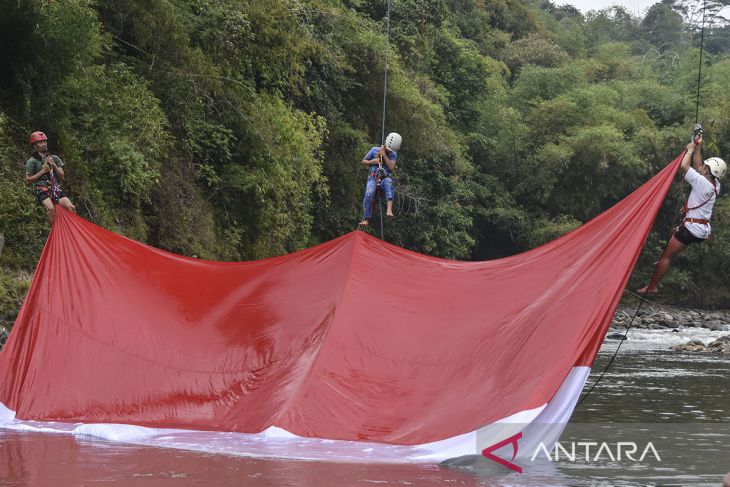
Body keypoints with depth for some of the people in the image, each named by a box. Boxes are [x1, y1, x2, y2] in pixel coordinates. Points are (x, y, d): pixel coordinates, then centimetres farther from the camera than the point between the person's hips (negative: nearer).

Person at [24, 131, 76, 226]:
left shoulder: (54, 159, 18)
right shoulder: (32, 161, 5)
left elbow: (62, 176, 13)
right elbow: (28, 180, 0)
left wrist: (54, 165, -2)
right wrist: (42, 171, -7)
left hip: (56, 189, 4)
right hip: (42, 190, -4)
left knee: (71, 208, -18)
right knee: (50, 208, -34)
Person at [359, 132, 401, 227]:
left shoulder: (393, 154, 6)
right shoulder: (374, 150, 8)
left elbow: (391, 167, -10)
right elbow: (364, 161, 15)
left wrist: (384, 155, -13)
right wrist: (372, 161, -5)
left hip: (385, 177, -1)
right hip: (373, 177, 1)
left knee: (388, 183, -40)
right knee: (369, 194, -30)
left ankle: (389, 209, -59)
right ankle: (366, 219, -22)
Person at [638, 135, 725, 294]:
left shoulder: (703, 183, -20)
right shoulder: (715, 184, 3)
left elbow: (684, 166, -20)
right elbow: (698, 167, 18)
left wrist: (690, 150, -5)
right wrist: (698, 148, 17)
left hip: (692, 228, -9)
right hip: (704, 229, 9)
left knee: (667, 256, -3)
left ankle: (652, 286, -1)